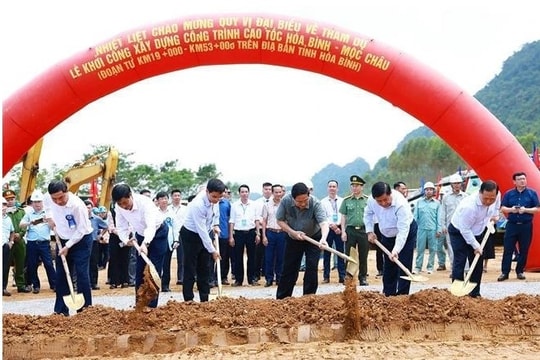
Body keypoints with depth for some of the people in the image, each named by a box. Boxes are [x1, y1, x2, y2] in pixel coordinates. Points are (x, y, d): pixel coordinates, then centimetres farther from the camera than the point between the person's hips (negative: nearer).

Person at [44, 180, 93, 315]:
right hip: (63, 240, 6)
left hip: (81, 240, -6)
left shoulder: (77, 205, -30)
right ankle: (61, 310, 14)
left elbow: (81, 230, -21)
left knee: (82, 275, -8)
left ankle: (85, 309, -3)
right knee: (61, 276, 7)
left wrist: (68, 246, -18)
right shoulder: (48, 198, -13)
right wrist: (49, 217, 3)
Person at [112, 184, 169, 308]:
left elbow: (151, 226, -48)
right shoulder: (119, 207, -19)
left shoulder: (144, 202, -36)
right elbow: (121, 227, -9)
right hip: (141, 234, 6)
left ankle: (151, 306, -6)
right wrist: (126, 240, -28)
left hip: (158, 233, -6)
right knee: (139, 270, 6)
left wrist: (145, 244, -63)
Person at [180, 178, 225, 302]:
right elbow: (201, 230, -30)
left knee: (204, 268, 9)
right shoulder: (198, 205, -34)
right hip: (191, 235, -7)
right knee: (190, 269, -3)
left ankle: (204, 300, 14)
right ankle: (188, 300, 2)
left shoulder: (215, 200, -12)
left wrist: (216, 225, 1)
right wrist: (212, 250, -25)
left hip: (205, 234, 7)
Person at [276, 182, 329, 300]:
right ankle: (281, 299, 18)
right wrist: (293, 232, -25)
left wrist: (323, 238, -63)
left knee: (312, 268, -9)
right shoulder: (285, 201, -24)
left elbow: (324, 223, -44)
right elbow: (280, 220, -12)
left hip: (313, 238, -2)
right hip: (293, 239, 2)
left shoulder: (315, 203, -31)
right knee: (289, 269, 7)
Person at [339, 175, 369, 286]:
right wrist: (343, 231, -1)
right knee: (349, 255, 2)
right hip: (350, 230, 0)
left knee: (363, 256, 4)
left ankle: (363, 278, 13)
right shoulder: (346, 200, 6)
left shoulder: (367, 200, 5)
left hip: (363, 230, 0)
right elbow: (343, 217, 7)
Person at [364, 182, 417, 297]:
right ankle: (388, 295, 20)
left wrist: (396, 250, -49)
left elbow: (403, 230, -41)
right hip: (387, 235, 5)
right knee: (388, 266, 11)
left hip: (406, 232, -5)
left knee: (404, 266, -10)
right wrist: (369, 231, -7)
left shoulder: (401, 204, -39)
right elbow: (368, 214, 2)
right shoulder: (371, 200, -22)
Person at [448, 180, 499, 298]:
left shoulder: (492, 200, -16)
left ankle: (474, 293, 15)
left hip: (475, 233, 7)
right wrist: (476, 246, -24)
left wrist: (494, 216, -5)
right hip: (459, 232, -7)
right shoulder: (469, 206, -38)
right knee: (459, 263, -12)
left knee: (477, 264, 7)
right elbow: (464, 230, -29)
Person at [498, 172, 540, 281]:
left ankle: (520, 271, 17)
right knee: (508, 249, -3)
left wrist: (525, 210, -17)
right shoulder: (509, 194, 5)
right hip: (512, 225, 0)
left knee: (524, 250, 5)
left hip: (526, 226, 0)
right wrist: (511, 209, -16)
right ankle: (504, 272, 0)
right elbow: (502, 208, 4)